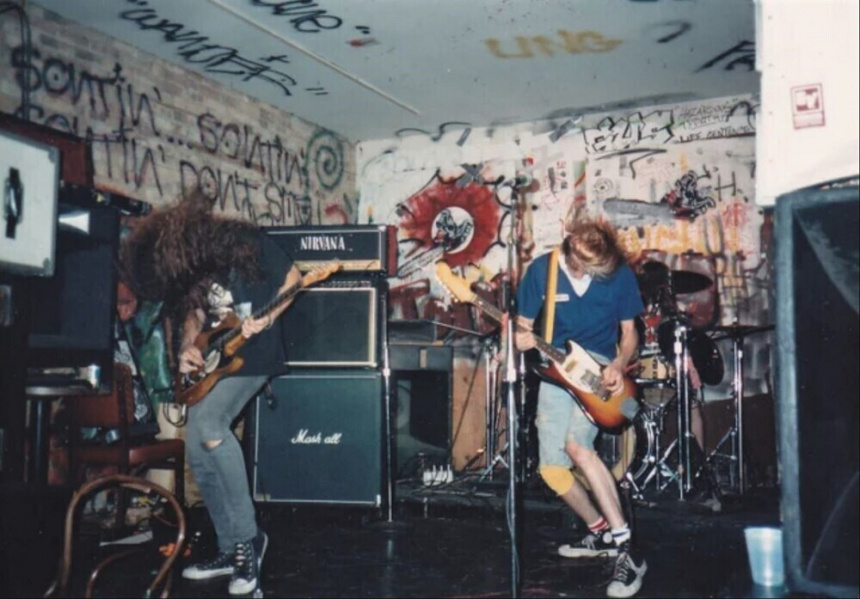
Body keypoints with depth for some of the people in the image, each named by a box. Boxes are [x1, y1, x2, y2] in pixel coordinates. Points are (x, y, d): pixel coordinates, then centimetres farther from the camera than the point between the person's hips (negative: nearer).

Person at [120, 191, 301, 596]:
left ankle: (248, 538, -13)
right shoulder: (185, 270, 1)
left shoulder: (244, 242, -17)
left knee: (207, 425, -26)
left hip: (253, 352, -7)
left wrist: (265, 320, -21)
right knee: (197, 452, 2)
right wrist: (188, 347, -4)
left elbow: (292, 277, -8)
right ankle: (232, 548, 14)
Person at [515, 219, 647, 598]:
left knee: (576, 445, -27)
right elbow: (523, 325, 2)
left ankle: (625, 547, -21)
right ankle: (601, 533, 20)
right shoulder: (541, 269, -6)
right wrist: (520, 338, -22)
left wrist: (618, 365, -16)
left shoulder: (619, 273, -7)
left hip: (598, 365, -3)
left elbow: (629, 332, 4)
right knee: (551, 467, -4)